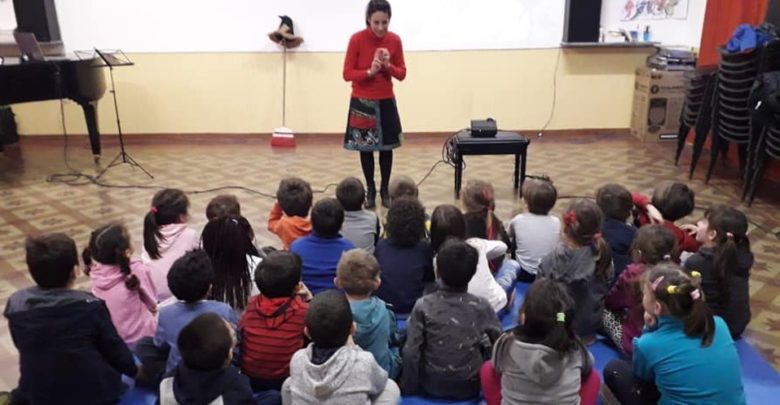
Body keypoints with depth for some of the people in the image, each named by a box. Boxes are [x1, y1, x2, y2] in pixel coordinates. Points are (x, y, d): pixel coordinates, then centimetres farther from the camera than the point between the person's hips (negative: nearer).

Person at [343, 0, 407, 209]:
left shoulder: (395, 40, -4)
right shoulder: (357, 39, -12)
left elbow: (402, 74, 1)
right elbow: (347, 74, -10)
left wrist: (388, 66, -18)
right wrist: (369, 72, -24)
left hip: (386, 101, 2)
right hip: (362, 102, -2)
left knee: (386, 147, 8)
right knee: (365, 148, 7)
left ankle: (385, 190, 22)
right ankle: (370, 190, 21)